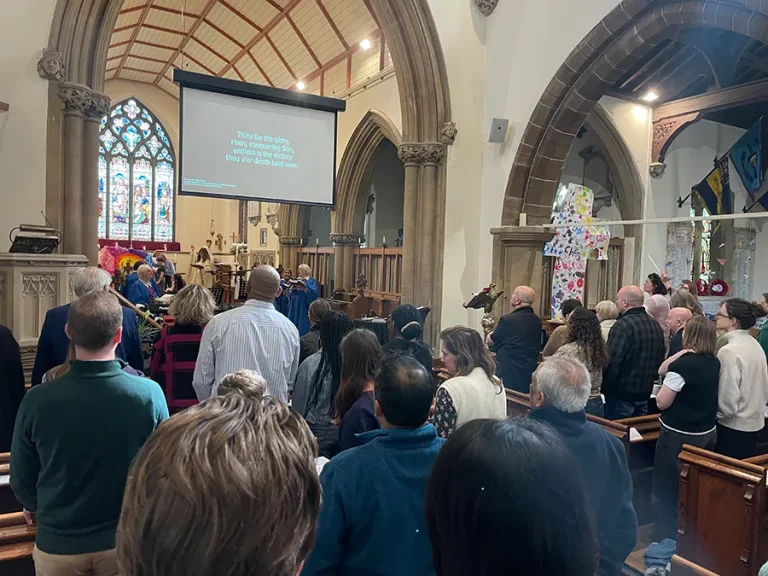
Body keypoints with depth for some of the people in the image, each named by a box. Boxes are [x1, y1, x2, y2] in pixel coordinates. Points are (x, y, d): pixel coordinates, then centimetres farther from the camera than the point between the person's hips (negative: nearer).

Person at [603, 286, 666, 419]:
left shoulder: (623, 325, -19)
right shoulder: (656, 325, 8)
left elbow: (612, 362, -22)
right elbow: (660, 360, 15)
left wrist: (603, 387, -11)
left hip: (622, 392, -8)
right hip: (645, 392, 8)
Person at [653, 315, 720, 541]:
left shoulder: (683, 365, -22)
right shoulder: (714, 363, 2)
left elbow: (661, 402, -15)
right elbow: (662, 369, 8)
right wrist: (682, 354, -3)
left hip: (679, 435, -8)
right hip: (706, 433, 8)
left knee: (666, 492, 6)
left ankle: (665, 542, 16)